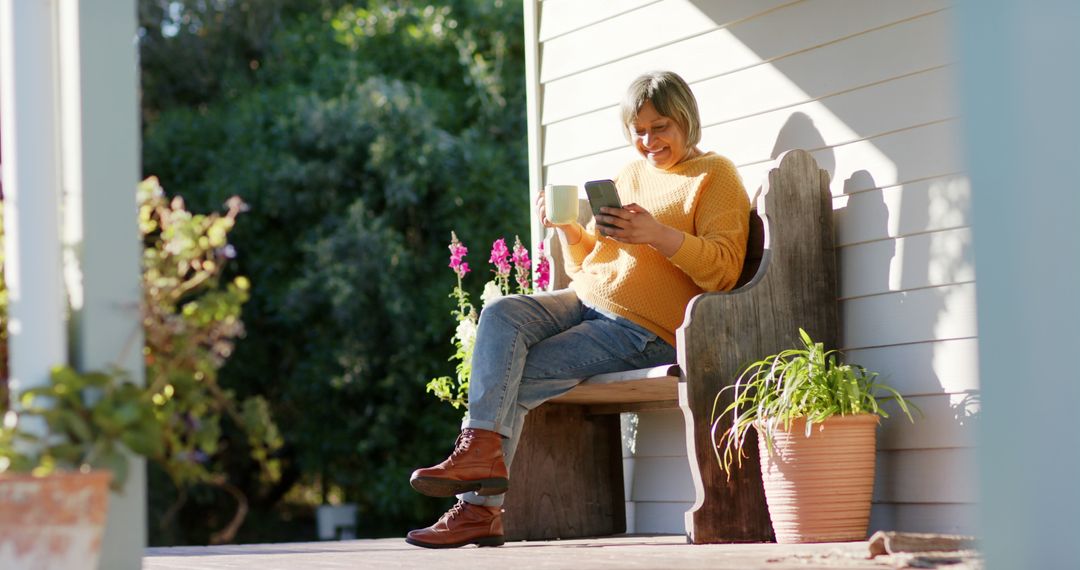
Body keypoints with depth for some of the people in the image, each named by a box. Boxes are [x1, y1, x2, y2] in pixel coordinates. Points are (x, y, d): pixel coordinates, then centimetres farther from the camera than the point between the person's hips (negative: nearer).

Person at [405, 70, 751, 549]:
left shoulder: (714, 176, 0)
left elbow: (724, 270, -12)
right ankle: (480, 447, -27)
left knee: (517, 379, -18)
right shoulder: (629, 177, 22)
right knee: (501, 315, -20)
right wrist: (570, 230, 4)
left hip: (643, 330, -7)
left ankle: (480, 507, -14)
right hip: (584, 302, 7)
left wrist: (658, 235, -24)